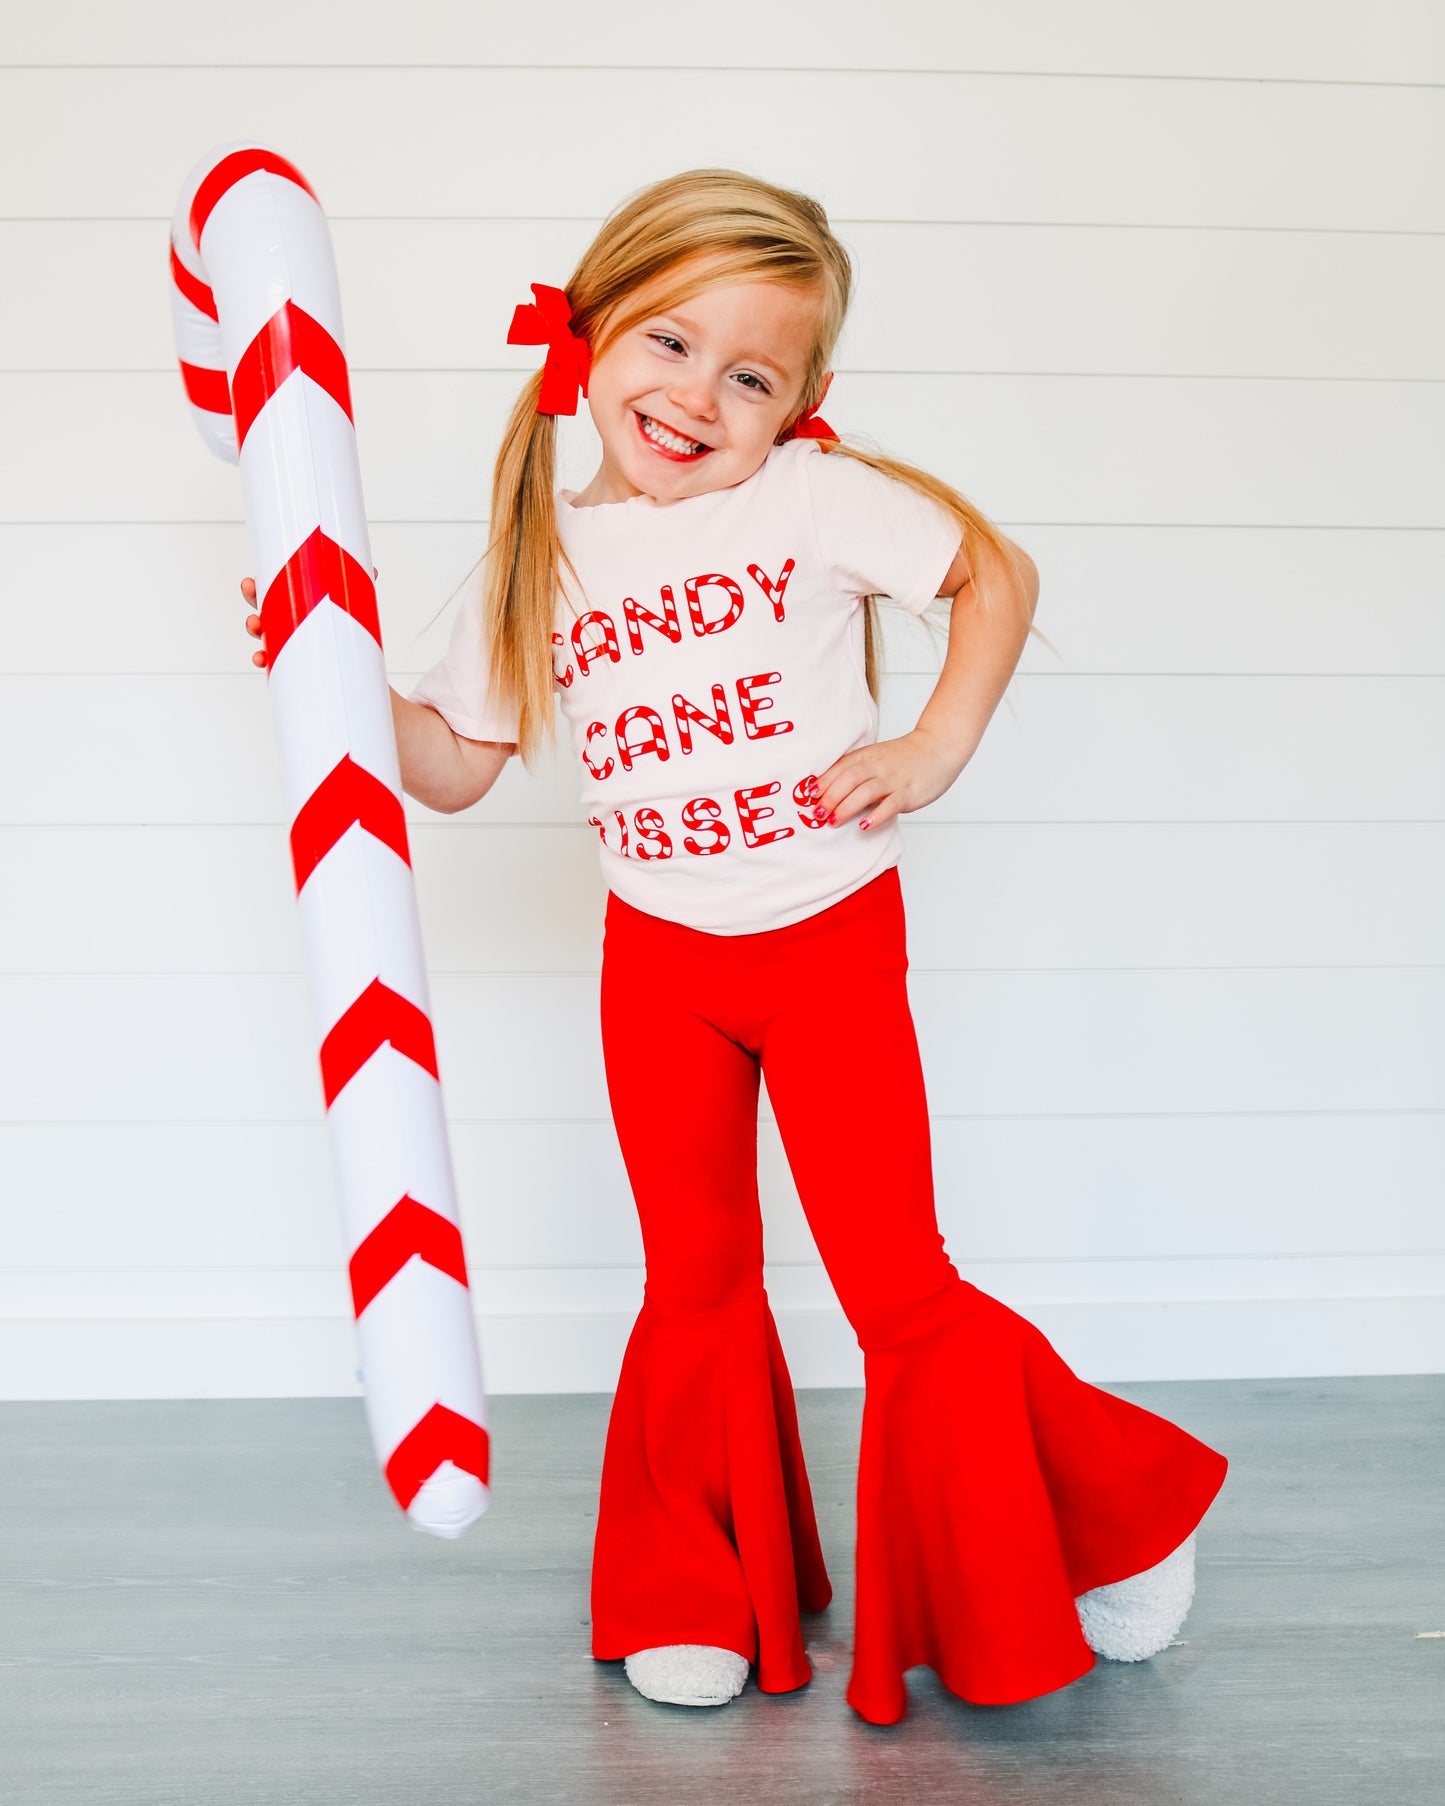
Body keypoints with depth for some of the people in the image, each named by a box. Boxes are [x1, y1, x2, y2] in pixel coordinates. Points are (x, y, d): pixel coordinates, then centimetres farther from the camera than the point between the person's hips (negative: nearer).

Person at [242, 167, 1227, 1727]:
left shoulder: (816, 499, -10)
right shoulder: (535, 561, -2)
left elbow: (998, 574, 2)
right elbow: (454, 766, 5)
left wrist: (932, 754, -8)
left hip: (832, 941, -3)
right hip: (657, 960, 3)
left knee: (898, 1289, -2)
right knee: (696, 1289, 13)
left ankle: (1109, 1521, 25)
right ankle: (698, 1600, 32)